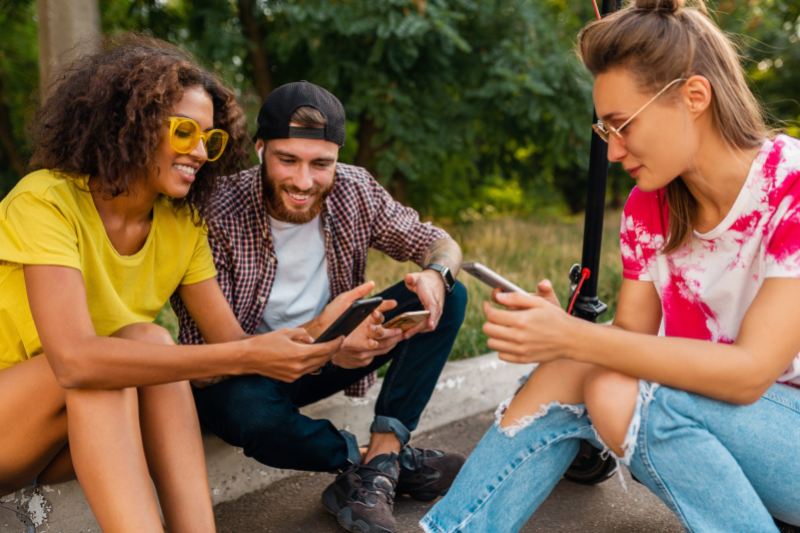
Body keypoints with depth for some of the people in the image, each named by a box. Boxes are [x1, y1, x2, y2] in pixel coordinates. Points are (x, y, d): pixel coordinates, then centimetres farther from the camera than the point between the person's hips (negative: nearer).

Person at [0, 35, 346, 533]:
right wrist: (245, 357, -39)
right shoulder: (47, 201, -22)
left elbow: (232, 338, -7)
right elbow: (74, 358, -36)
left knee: (149, 344, -26)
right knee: (145, 341, -29)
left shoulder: (183, 226, -2)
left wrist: (327, 340, -26)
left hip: (91, 430, 5)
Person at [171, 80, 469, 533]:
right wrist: (317, 340, -45)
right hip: (241, 377, -4)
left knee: (449, 297, -10)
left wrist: (436, 275, -28)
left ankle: (380, 462, -20)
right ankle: (393, 462, -13)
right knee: (250, 413, -40)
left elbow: (440, 243, -2)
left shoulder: (354, 191, -12)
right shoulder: (217, 218, -26)